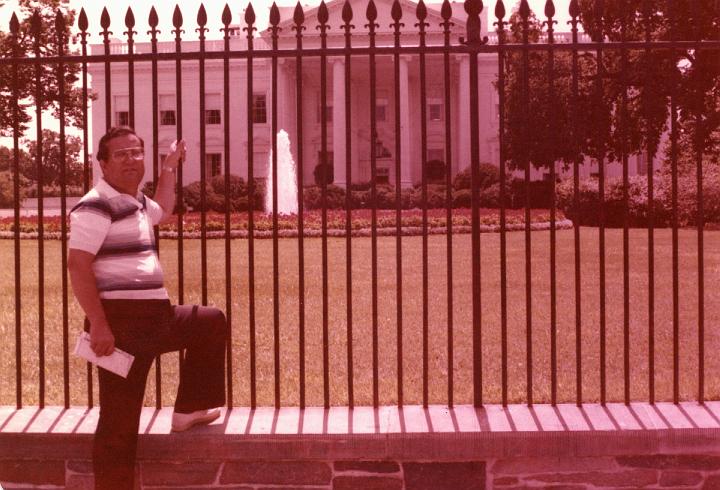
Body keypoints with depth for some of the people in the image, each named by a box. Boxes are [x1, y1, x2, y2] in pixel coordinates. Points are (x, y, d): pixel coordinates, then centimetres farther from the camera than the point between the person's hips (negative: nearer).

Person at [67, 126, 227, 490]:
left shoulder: (136, 202, 17)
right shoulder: (97, 206, -12)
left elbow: (162, 210, 42)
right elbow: (77, 265, -21)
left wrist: (170, 167, 38)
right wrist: (98, 324, -25)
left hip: (154, 316, 10)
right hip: (122, 320, -10)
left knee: (212, 322, 26)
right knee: (119, 419, -7)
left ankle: (189, 409, 25)